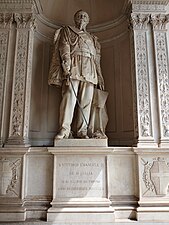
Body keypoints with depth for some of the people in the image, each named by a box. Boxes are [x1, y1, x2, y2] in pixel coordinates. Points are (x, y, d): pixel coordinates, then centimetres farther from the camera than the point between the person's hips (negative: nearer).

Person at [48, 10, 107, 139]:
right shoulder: (67, 31, 21)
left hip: (89, 70, 4)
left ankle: (82, 131, -5)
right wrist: (66, 63, -16)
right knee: (69, 97, -17)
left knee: (86, 101, -6)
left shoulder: (92, 39, 33)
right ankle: (64, 129, -17)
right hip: (72, 67, -4)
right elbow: (64, 47, 3)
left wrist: (100, 78, 15)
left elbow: (97, 59, 25)